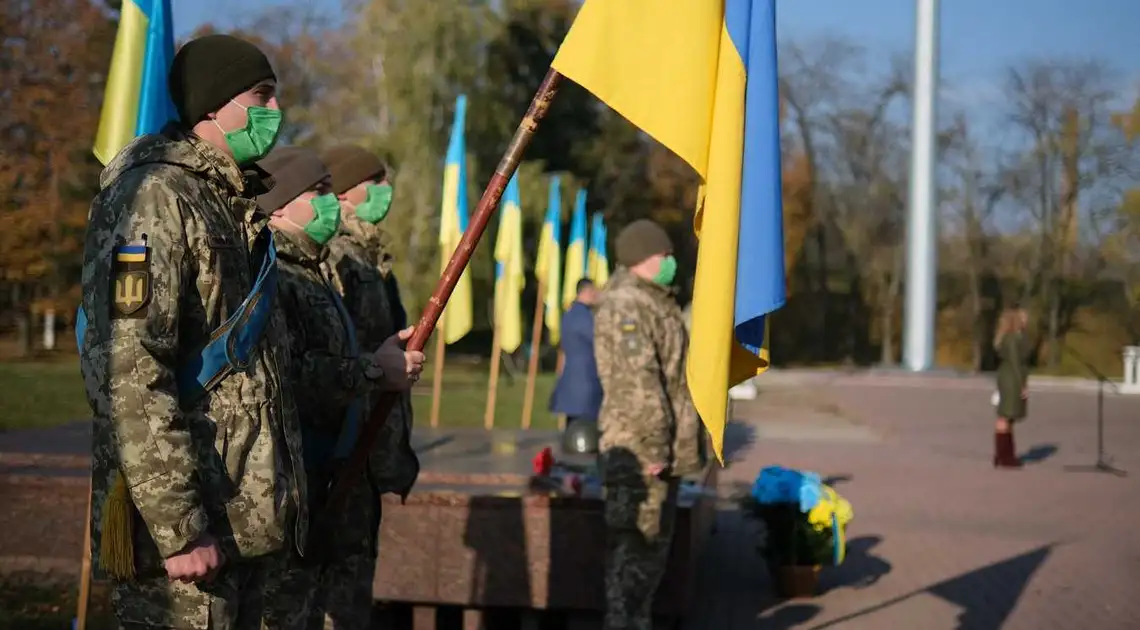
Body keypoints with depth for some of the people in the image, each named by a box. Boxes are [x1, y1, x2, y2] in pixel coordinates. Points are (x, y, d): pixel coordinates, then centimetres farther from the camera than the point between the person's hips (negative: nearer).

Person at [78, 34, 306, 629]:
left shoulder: (237, 206, 17)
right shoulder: (154, 198, -14)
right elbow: (129, 375, -22)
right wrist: (178, 528, -23)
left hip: (244, 519, 9)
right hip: (184, 522, -9)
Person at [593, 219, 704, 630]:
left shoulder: (655, 303, 19)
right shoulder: (626, 305, -15)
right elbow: (638, 382, -23)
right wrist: (652, 447, -24)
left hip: (662, 449, 10)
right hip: (639, 451, -10)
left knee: (653, 545, 16)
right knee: (633, 546, -6)